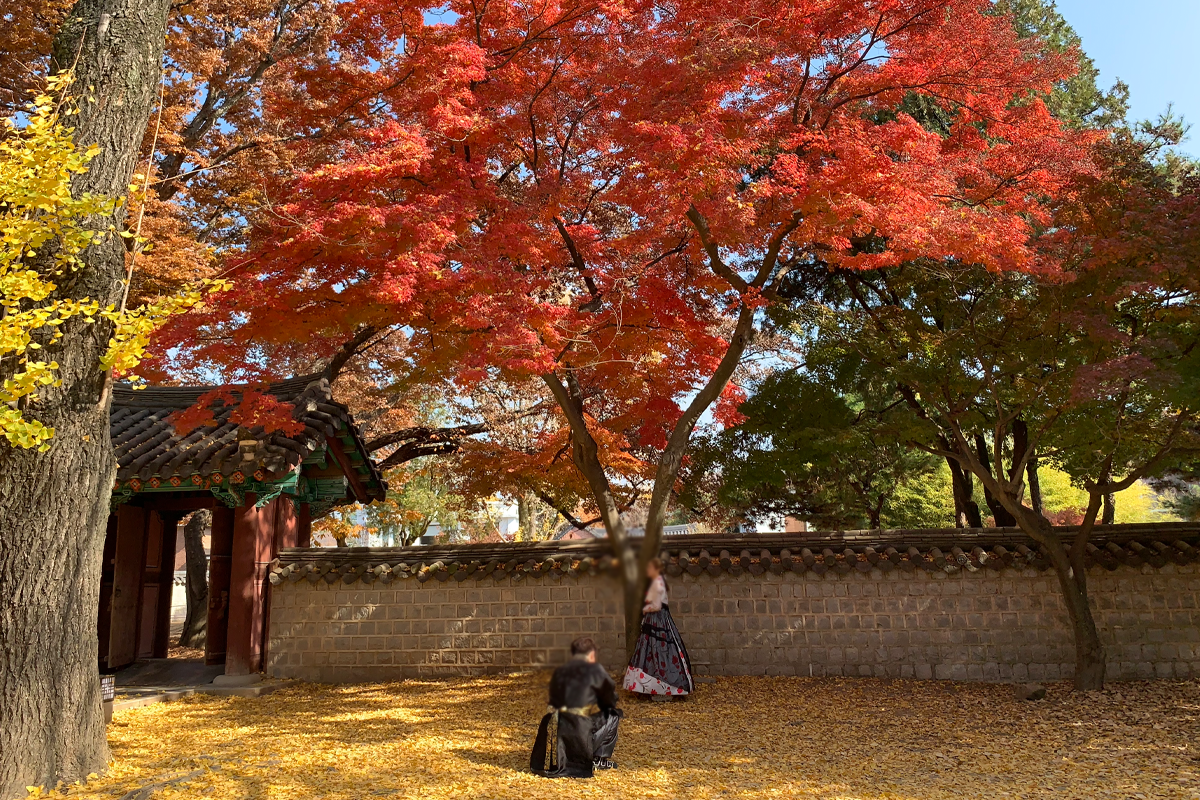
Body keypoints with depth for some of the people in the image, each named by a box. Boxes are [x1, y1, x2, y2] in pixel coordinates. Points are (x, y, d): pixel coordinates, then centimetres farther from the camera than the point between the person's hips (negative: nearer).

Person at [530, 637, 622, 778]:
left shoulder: (559, 671, 13)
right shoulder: (594, 669, -3)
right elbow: (611, 698, 6)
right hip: (580, 731, -6)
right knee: (613, 714, 16)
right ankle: (600, 758, 15)